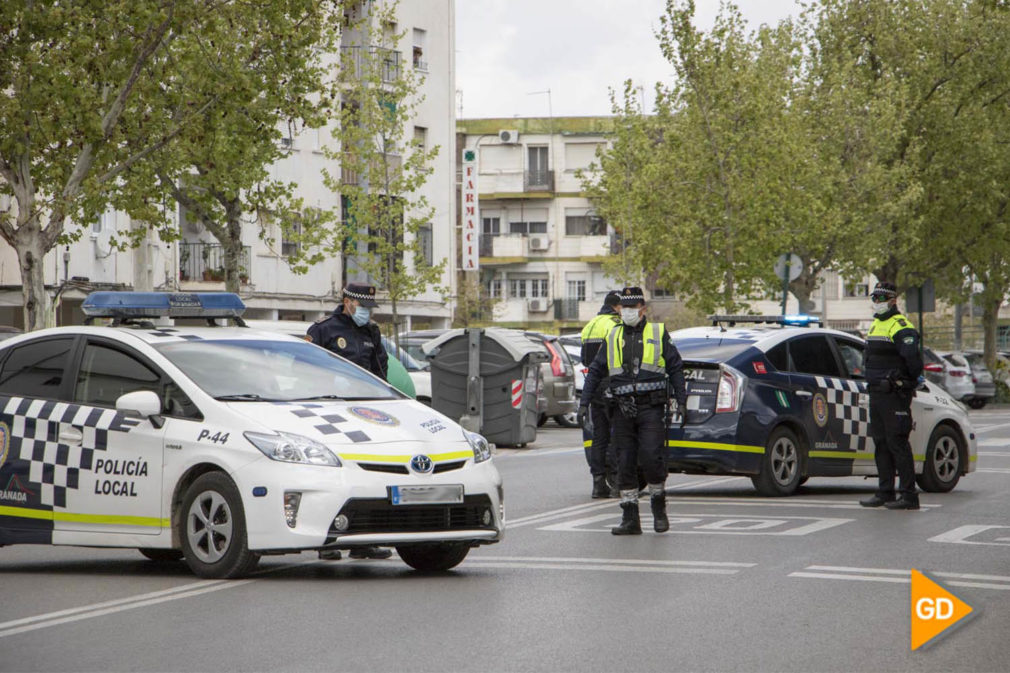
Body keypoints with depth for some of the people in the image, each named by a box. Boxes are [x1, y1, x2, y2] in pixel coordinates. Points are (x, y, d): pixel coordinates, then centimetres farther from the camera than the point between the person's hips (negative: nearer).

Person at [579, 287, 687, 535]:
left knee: (651, 457, -14)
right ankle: (630, 519, 6)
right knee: (625, 464, 1)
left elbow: (675, 368, 6)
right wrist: (584, 403, 8)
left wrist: (681, 401, -1)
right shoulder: (612, 338, 14)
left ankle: (659, 508, 7)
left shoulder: (658, 333, 6)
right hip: (624, 410, 3)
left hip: (651, 409, -3)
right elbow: (595, 372, 16)